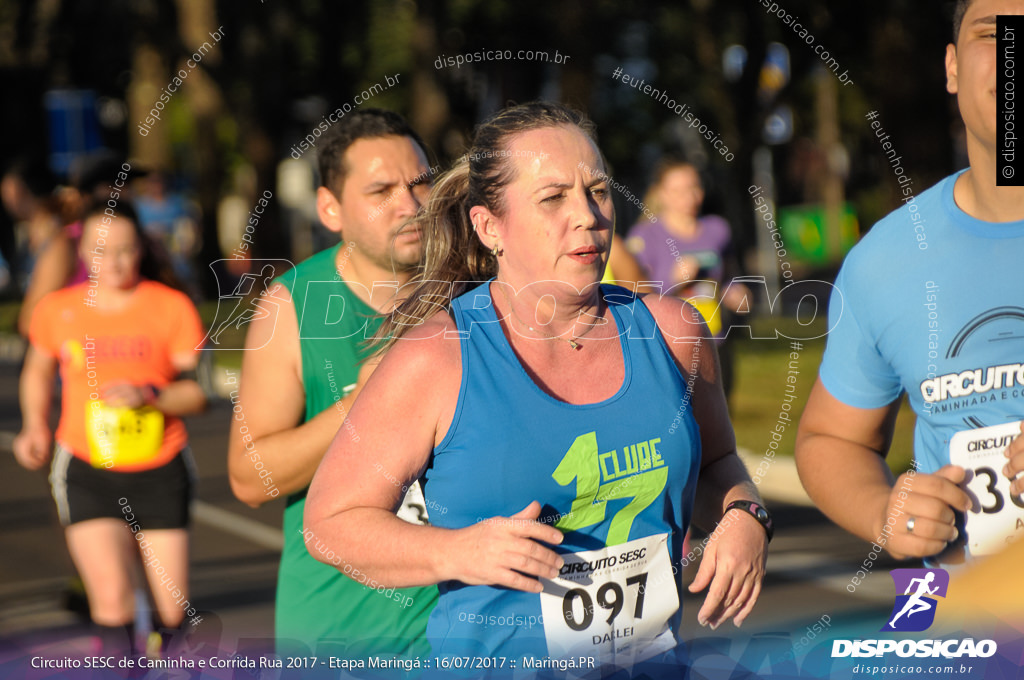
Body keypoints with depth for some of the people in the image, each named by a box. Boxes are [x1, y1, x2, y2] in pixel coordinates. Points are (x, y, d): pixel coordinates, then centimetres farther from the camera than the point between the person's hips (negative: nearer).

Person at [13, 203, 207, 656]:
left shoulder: (171, 308, -4)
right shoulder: (57, 310, 1)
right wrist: (35, 426, 5)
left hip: (160, 471, 0)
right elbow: (38, 371, 20)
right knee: (112, 598, -18)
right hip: (86, 473, 0)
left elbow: (198, 393, -6)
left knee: (173, 608, 5)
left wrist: (149, 394, -24)